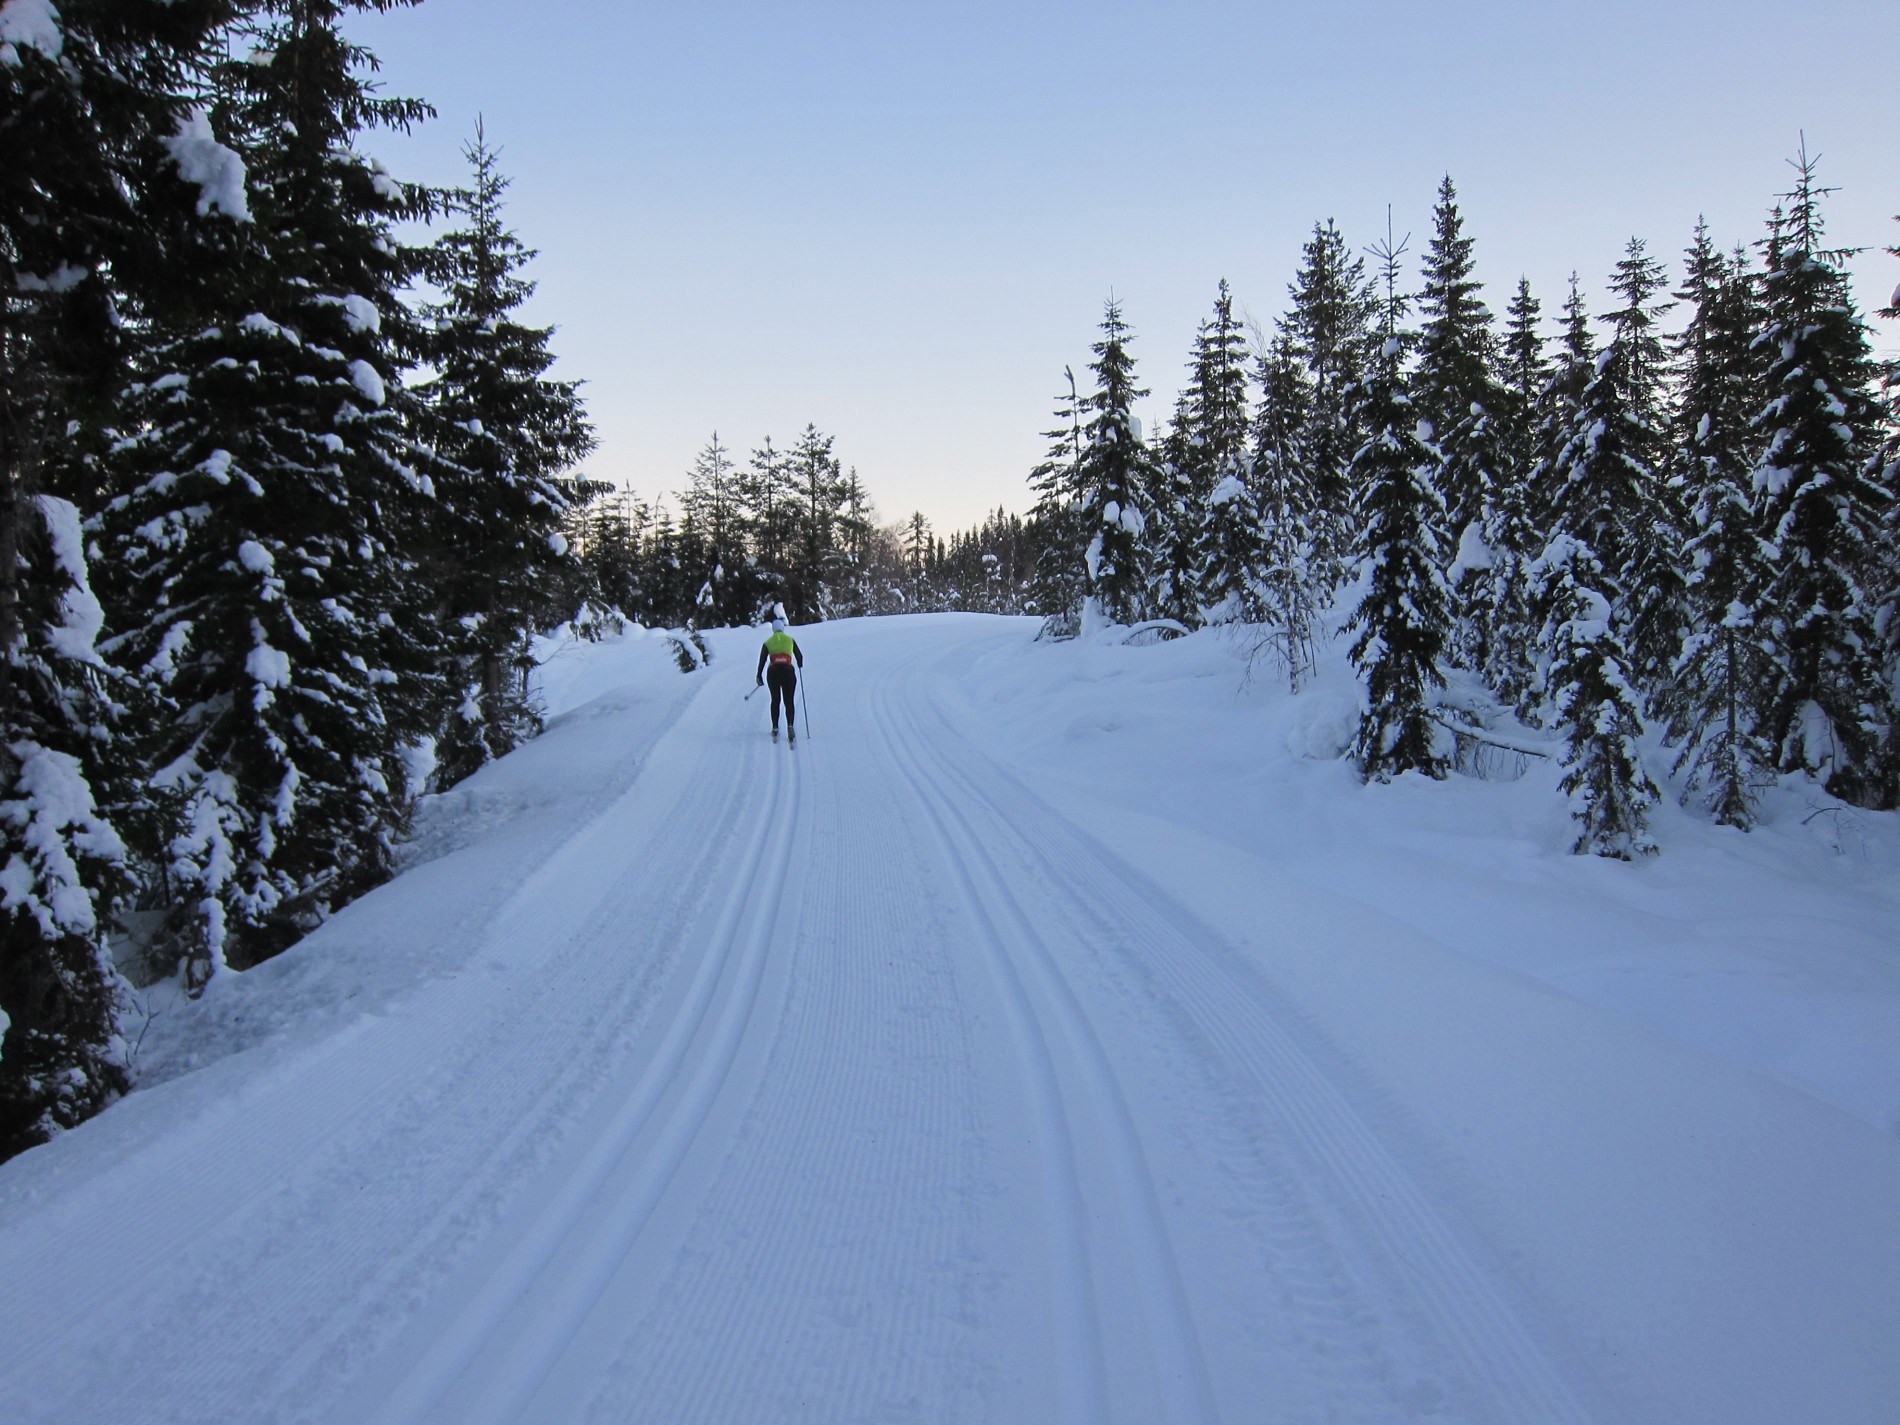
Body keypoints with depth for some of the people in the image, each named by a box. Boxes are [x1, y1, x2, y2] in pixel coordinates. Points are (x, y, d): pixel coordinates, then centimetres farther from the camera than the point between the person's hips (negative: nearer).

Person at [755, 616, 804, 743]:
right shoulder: (790, 640, 5)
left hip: (773, 673, 1)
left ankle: (775, 728, 12)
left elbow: (762, 660, 4)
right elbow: (799, 656, 11)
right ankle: (790, 726, -16)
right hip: (788, 672, -1)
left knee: (775, 700, 15)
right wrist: (800, 665, 33)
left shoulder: (767, 642, 5)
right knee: (789, 701, 4)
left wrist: (759, 676, 15)